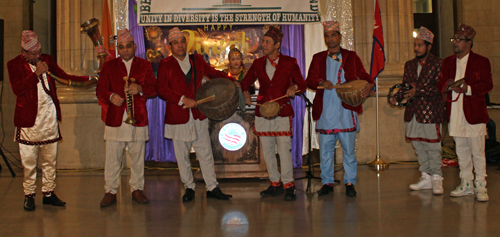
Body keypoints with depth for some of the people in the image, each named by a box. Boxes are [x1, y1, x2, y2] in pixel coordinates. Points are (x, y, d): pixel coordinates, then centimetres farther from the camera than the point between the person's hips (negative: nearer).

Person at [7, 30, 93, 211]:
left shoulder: (47, 60, 12)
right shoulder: (14, 65, 0)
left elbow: (64, 76, 21)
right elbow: (17, 89, -14)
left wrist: (88, 78, 13)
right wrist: (37, 73, -15)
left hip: (50, 117, 4)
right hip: (29, 119, -4)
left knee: (50, 160, 8)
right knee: (29, 160, 1)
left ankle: (48, 193, 17)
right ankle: (29, 195, 13)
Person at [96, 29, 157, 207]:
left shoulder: (145, 65, 11)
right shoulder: (109, 66, 11)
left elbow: (153, 89, 4)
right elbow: (100, 90, 6)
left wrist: (140, 89, -17)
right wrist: (111, 97, -16)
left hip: (138, 119, 0)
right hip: (115, 119, 0)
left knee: (137, 157, 6)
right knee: (112, 158, 1)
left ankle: (137, 189, 19)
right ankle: (110, 191, 10)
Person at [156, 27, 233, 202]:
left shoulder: (197, 60, 10)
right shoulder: (165, 64, 0)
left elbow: (213, 72, 24)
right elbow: (161, 90, -9)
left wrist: (232, 81, 11)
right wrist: (183, 99, -18)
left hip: (198, 116, 2)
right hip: (178, 117, -2)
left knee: (206, 154, 4)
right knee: (182, 157, 7)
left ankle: (212, 188, 14)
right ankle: (189, 188, 22)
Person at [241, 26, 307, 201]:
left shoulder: (289, 63, 1)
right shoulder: (258, 64, 9)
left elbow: (302, 85, 5)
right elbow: (245, 82, 18)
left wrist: (294, 88, -17)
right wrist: (246, 94, -3)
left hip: (282, 112, -4)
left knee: (284, 150, -8)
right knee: (267, 151, 7)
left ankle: (288, 186, 4)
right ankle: (275, 184, 20)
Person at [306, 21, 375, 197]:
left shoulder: (351, 57, 10)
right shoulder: (318, 58, 13)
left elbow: (363, 75, 7)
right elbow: (310, 80, 4)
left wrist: (369, 85, -15)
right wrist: (322, 82, -17)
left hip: (346, 110, -1)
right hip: (325, 111, 2)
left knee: (349, 148, 3)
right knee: (325, 149, 5)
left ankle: (350, 183, 14)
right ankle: (327, 182, 17)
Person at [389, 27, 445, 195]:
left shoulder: (438, 64, -3)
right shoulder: (409, 65, 16)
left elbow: (439, 87, -11)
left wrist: (418, 91, -19)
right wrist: (396, 97, -2)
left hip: (430, 112, -6)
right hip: (413, 112, 6)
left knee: (432, 147, -3)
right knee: (418, 146, 11)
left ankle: (437, 179, 8)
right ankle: (426, 178, 21)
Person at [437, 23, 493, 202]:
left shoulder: (481, 62, 0)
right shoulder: (448, 62, 14)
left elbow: (487, 85, -6)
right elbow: (440, 84, 10)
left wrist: (468, 88, -20)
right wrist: (449, 85, -13)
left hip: (474, 113, -5)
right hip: (455, 114, 5)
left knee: (477, 151, -2)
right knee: (461, 151, 11)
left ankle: (481, 187, 6)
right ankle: (466, 184, 22)